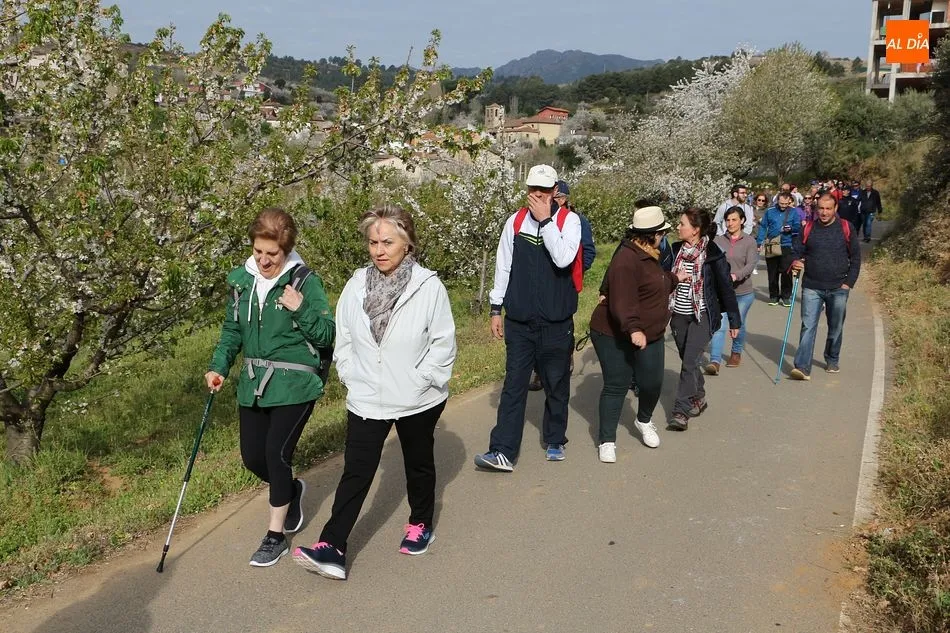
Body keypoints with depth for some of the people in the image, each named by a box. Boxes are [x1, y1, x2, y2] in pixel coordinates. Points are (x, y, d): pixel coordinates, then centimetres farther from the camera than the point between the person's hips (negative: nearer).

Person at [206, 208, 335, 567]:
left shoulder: (305, 282, -10)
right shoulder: (242, 280, 4)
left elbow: (327, 336, -10)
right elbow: (232, 330, 13)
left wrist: (301, 309, -25)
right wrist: (219, 366, 0)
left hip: (294, 385, -5)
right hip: (253, 385, 6)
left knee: (276, 453, -9)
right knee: (252, 457, 8)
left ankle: (276, 535, 11)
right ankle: (291, 491, 41)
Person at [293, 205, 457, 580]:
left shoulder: (428, 286, -14)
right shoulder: (356, 286, -3)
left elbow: (443, 343, -10)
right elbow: (343, 339, 6)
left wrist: (420, 381, -14)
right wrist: (351, 376, -1)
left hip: (418, 400, -2)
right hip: (366, 400, 2)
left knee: (419, 463, 19)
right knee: (356, 472, -1)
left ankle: (420, 525, 41)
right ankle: (332, 549, -1)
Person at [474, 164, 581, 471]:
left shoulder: (569, 220, -4)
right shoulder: (515, 221, 4)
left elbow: (563, 259, -22)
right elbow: (503, 266, 9)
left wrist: (545, 220, -18)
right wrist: (496, 309, 8)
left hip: (556, 322, -1)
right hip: (519, 322, 2)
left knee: (557, 385, 12)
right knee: (513, 386, 0)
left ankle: (554, 442, 30)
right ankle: (503, 451, 1)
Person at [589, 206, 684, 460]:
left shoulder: (647, 255, 9)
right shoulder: (626, 261, -24)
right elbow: (622, 302, -35)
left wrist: (674, 278, 46)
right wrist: (633, 329, -46)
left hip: (649, 335, 9)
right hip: (616, 336, -8)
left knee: (652, 382, 8)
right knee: (616, 386, -2)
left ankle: (644, 421, 37)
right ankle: (607, 440, 9)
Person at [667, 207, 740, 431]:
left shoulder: (713, 254, -12)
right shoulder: (676, 250, 1)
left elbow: (726, 287, -8)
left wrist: (734, 320, -4)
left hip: (702, 315, -5)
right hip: (679, 314, 5)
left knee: (690, 362, -12)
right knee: (689, 361, 15)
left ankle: (681, 411, -7)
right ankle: (698, 399, 35)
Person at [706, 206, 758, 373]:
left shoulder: (749, 241, -4)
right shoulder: (719, 241, 1)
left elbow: (751, 265, -15)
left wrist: (735, 276, -31)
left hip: (743, 292, 0)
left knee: (738, 324, 14)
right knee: (719, 325, -11)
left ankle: (736, 352, 38)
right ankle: (715, 361, -15)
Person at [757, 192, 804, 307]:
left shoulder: (794, 212, 5)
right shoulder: (770, 211, 7)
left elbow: (798, 227, 2)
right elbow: (763, 227, 8)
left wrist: (791, 228, -20)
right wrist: (760, 242, 0)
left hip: (787, 246, -1)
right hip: (771, 247, 1)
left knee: (786, 272, -3)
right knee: (772, 273, 7)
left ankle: (786, 296, 8)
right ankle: (774, 295, 18)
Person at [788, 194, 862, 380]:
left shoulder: (846, 229, 0)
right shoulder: (808, 229, 2)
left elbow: (855, 258, 4)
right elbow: (798, 252, 9)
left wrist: (849, 282, -4)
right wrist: (795, 263, -14)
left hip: (838, 289, 0)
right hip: (812, 287, 0)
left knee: (836, 328, 13)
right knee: (808, 326, -10)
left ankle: (832, 361, 32)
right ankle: (802, 367, -15)